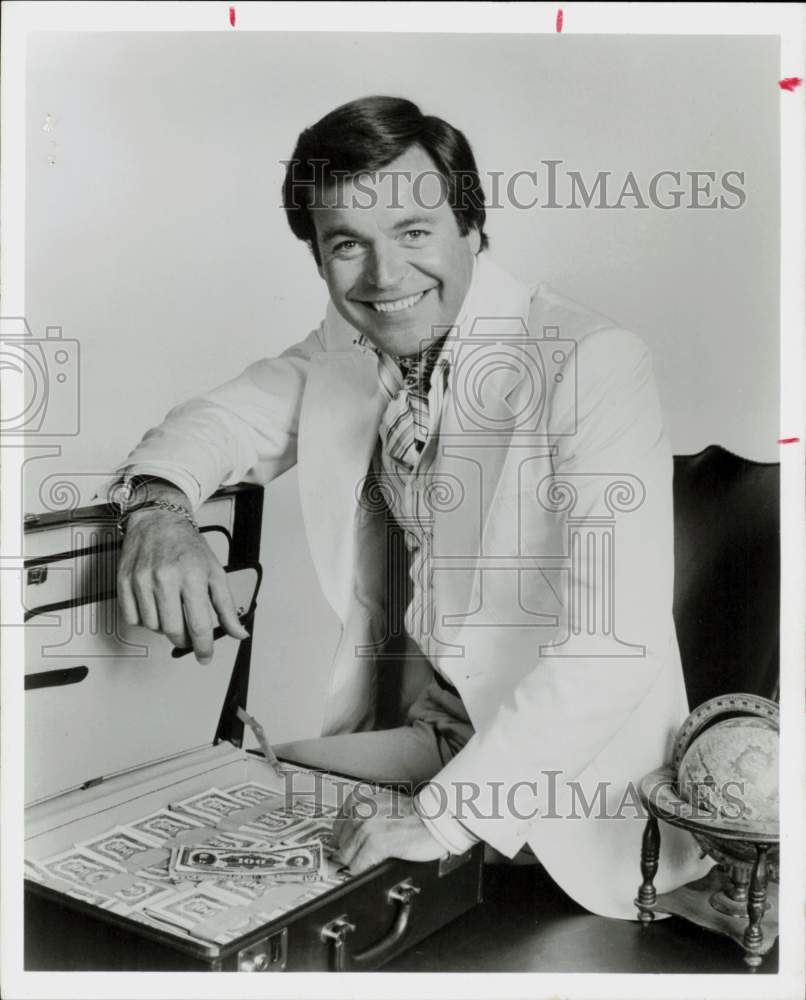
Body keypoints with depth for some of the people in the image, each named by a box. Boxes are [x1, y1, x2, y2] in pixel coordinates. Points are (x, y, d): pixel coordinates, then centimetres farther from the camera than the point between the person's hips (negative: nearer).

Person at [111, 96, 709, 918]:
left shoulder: (592, 364, -22)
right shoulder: (351, 344, -1)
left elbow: (617, 638, -28)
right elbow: (223, 418, 10)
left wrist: (448, 816, -34)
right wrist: (160, 506, -14)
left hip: (561, 789, -5)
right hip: (421, 738, 6)